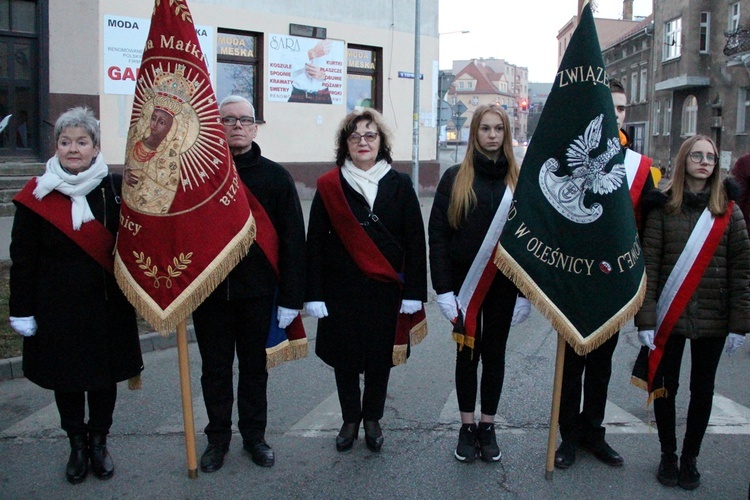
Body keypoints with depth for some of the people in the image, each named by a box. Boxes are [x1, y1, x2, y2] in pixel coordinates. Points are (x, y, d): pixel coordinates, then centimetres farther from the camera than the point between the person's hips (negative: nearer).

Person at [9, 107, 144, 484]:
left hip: (108, 306, 0)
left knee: (105, 375, 11)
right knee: (65, 378, 11)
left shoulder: (116, 188, -3)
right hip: (57, 307, 0)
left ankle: (99, 443, 31)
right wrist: (22, 310, -2)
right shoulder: (37, 195, -3)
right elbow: (22, 257, 0)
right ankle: (77, 445, 30)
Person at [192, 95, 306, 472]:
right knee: (215, 369, 11)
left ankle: (254, 435, 30)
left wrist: (290, 298, -6)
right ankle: (218, 437, 28)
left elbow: (293, 241, -2)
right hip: (208, 290, 0)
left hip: (257, 292, 0)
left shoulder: (275, 177, 0)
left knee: (254, 368, 13)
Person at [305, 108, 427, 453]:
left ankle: (372, 419, 29)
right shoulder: (329, 186, 1)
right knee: (344, 358, 9)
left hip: (386, 289, 0)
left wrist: (413, 292, -5)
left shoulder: (399, 185, 3)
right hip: (341, 290, 0)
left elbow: (415, 241, 1)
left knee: (381, 358, 9)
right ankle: (350, 420, 28)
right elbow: (315, 243, -1)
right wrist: (314, 294, -7)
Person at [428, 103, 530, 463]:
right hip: (464, 282, -1)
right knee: (467, 353, 9)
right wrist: (443, 287, -11)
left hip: (503, 284, 1)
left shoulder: (518, 180, 3)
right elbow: (437, 234, -4)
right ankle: (467, 427, 23)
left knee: (495, 354, 11)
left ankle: (487, 427, 25)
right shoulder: (455, 178, -1)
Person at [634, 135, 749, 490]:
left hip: (713, 321, 1)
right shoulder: (664, 208, -2)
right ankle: (668, 456, 27)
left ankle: (690, 458, 29)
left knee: (702, 390, 12)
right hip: (669, 318, -1)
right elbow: (649, 265, -7)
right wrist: (645, 319, -13)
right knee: (665, 387, 8)